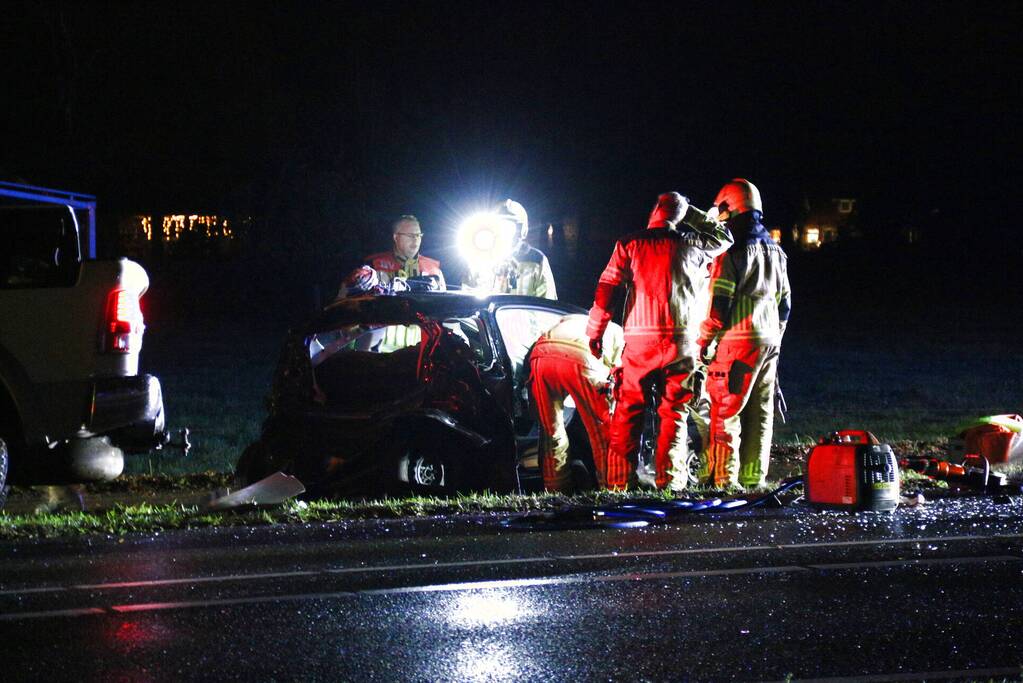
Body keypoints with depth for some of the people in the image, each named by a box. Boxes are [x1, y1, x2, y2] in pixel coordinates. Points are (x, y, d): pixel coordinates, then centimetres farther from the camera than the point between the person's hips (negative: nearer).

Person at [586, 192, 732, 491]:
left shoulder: (630, 244, 0)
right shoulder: (692, 245, 4)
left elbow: (606, 288, -4)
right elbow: (724, 238, 24)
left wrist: (595, 331, 3)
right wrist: (691, 213, 23)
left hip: (639, 340, -1)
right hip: (681, 340, 1)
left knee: (628, 411, 5)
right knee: (674, 413, 5)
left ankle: (620, 478, 2)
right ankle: (669, 478, 0)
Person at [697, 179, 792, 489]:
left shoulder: (733, 252, -11)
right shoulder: (775, 251, 14)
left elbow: (719, 304, -15)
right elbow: (784, 303, 20)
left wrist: (704, 342, -7)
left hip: (737, 341, -8)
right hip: (769, 341, 8)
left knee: (725, 411, -5)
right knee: (760, 412, 9)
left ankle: (722, 478, -8)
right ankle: (753, 478, 11)